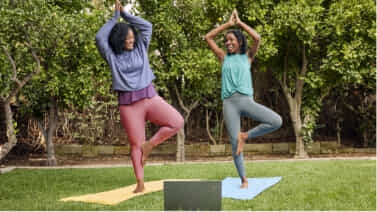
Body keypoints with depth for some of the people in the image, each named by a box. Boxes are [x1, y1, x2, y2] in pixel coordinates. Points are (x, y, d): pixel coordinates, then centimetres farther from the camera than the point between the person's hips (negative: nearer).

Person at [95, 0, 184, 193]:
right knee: (135, 144, 0)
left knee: (177, 122, -16)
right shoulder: (112, 56, 5)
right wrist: (115, 18, 2)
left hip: (150, 98, 2)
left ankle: (149, 145, 1)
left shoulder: (140, 49, 11)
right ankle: (140, 184, 9)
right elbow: (100, 38, -7)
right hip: (128, 104, -2)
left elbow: (147, 26, 9)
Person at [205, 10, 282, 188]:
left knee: (277, 121, -17)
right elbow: (207, 38, 12)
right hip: (229, 102, 0)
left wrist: (239, 23, 7)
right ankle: (243, 180, 7)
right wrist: (228, 23, 13)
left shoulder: (247, 57, 13)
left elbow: (257, 38, -3)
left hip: (246, 100, 0)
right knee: (234, 142, -4)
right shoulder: (224, 58, 16)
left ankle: (245, 135, -1)